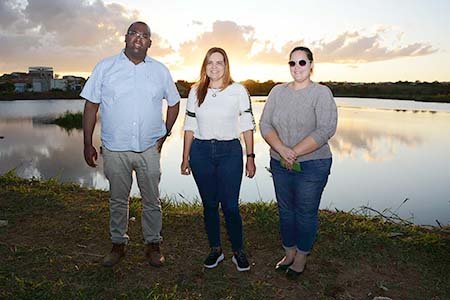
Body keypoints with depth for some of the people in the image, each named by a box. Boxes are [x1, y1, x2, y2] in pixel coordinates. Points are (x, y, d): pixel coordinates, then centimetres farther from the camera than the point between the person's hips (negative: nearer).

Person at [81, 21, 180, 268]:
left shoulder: (160, 71, 5)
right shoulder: (105, 67, 1)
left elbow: (174, 103, 15)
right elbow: (91, 106, 2)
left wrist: (164, 135, 6)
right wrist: (88, 144, -1)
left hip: (149, 149, 1)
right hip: (115, 149, 0)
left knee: (152, 200, 9)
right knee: (118, 200, 13)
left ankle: (153, 244, 26)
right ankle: (118, 244, 30)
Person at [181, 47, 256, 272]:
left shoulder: (238, 91, -1)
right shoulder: (196, 91, 6)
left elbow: (247, 126, 1)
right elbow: (189, 127, 9)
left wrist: (250, 157, -2)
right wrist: (185, 158, 8)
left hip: (230, 152, -2)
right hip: (201, 152, 3)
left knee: (230, 205, -2)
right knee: (209, 204, 10)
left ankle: (238, 252, 17)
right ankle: (215, 249, 27)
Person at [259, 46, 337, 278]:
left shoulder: (321, 93, -6)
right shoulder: (278, 91, 7)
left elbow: (326, 130, -16)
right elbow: (265, 124, 0)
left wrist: (294, 153, -20)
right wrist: (282, 150, -17)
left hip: (312, 165, -4)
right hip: (280, 164, 4)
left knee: (306, 213, 7)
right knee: (285, 210, 15)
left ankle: (301, 258, 28)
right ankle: (289, 254, 34)